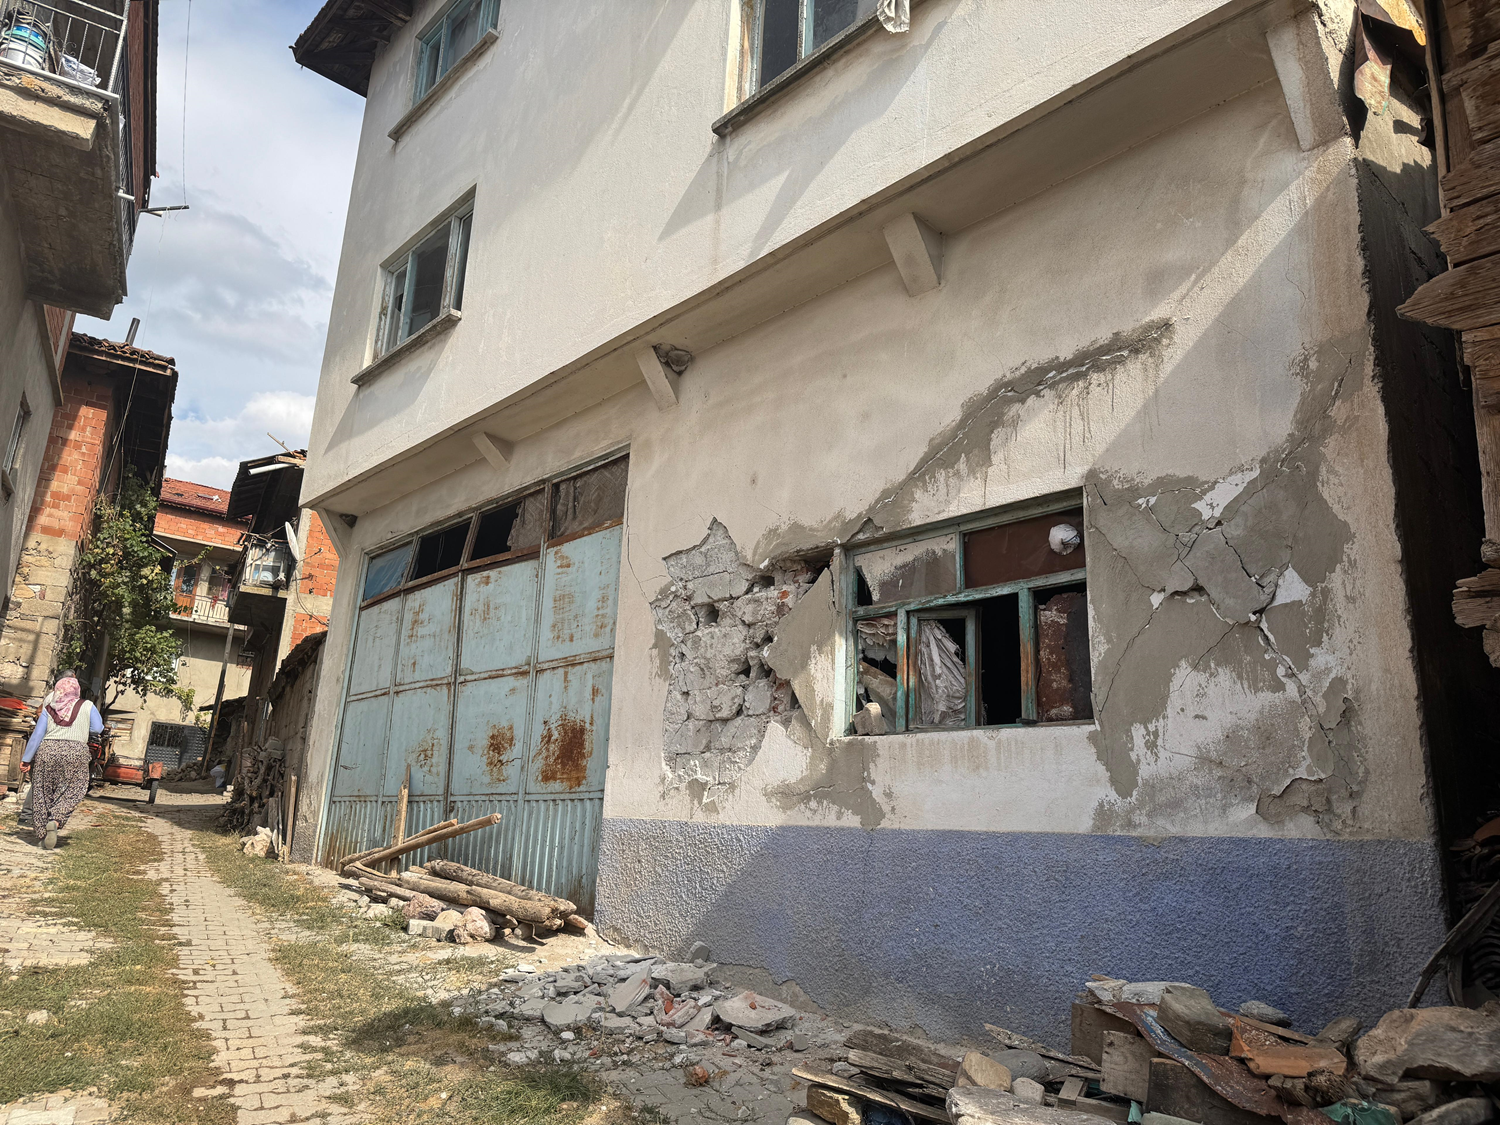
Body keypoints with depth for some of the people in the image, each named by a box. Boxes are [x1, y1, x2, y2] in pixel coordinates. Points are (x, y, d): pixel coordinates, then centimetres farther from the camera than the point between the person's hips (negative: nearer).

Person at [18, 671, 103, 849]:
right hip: (75, 752, -2)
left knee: (44, 793, 11)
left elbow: (37, 735, 6)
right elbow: (97, 728, 2)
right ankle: (55, 820, -18)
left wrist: (26, 758, 10)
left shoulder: (48, 708, 9)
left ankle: (42, 833, 12)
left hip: (48, 750, 2)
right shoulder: (87, 706, 5)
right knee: (73, 790, 6)